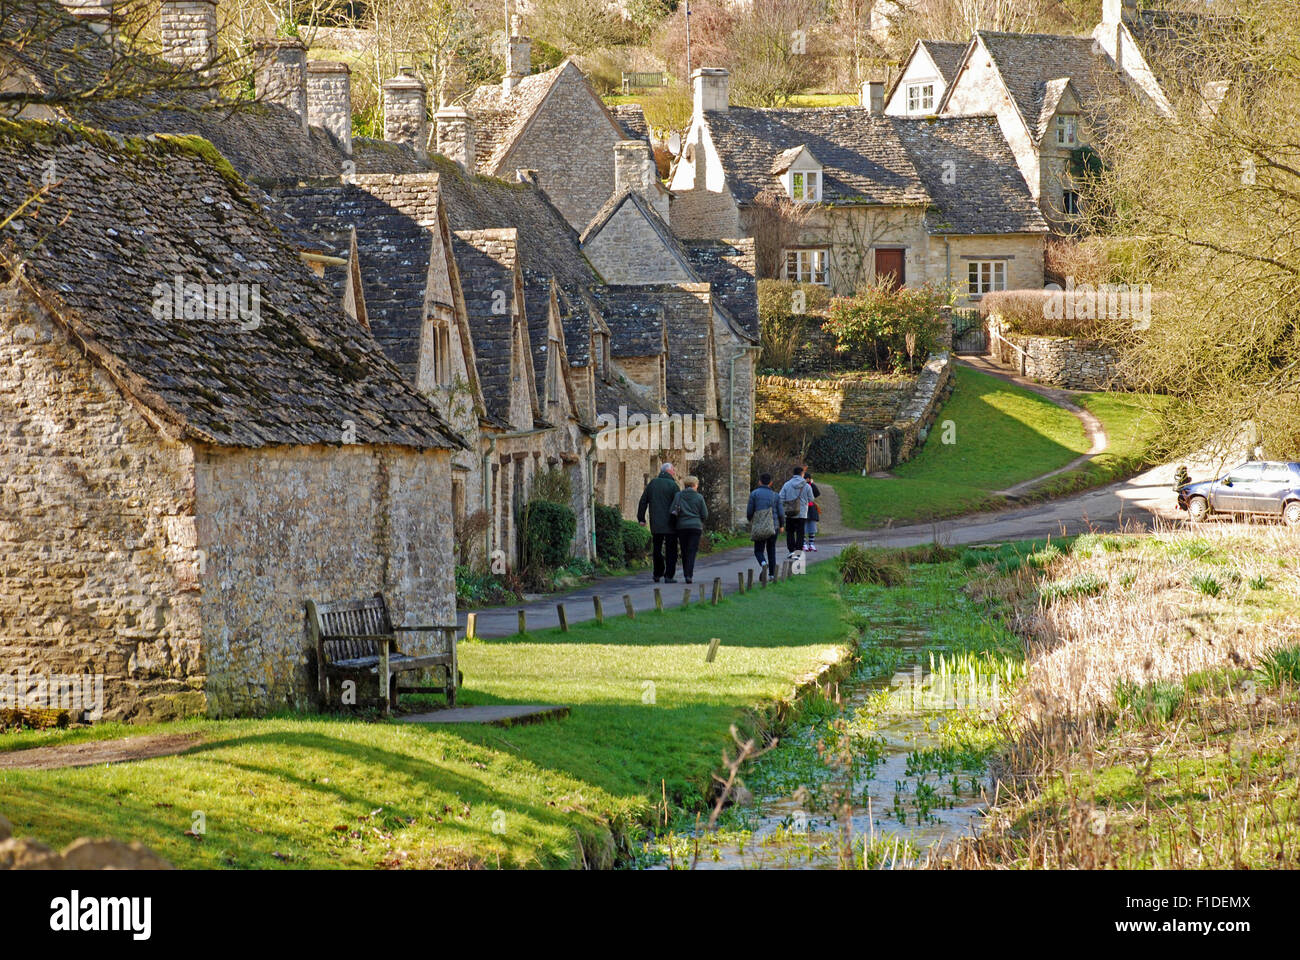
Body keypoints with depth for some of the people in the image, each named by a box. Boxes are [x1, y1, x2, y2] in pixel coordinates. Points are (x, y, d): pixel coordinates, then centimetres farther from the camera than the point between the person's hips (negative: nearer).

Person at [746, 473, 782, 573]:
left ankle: (763, 563, -25)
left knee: (758, 551, 6)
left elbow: (749, 511, -4)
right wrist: (781, 526, 18)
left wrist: (750, 521, 18)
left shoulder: (754, 493, -4)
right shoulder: (775, 495, 2)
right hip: (773, 527, 2)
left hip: (759, 527, -2)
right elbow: (780, 513, -1)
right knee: (771, 551, 15)